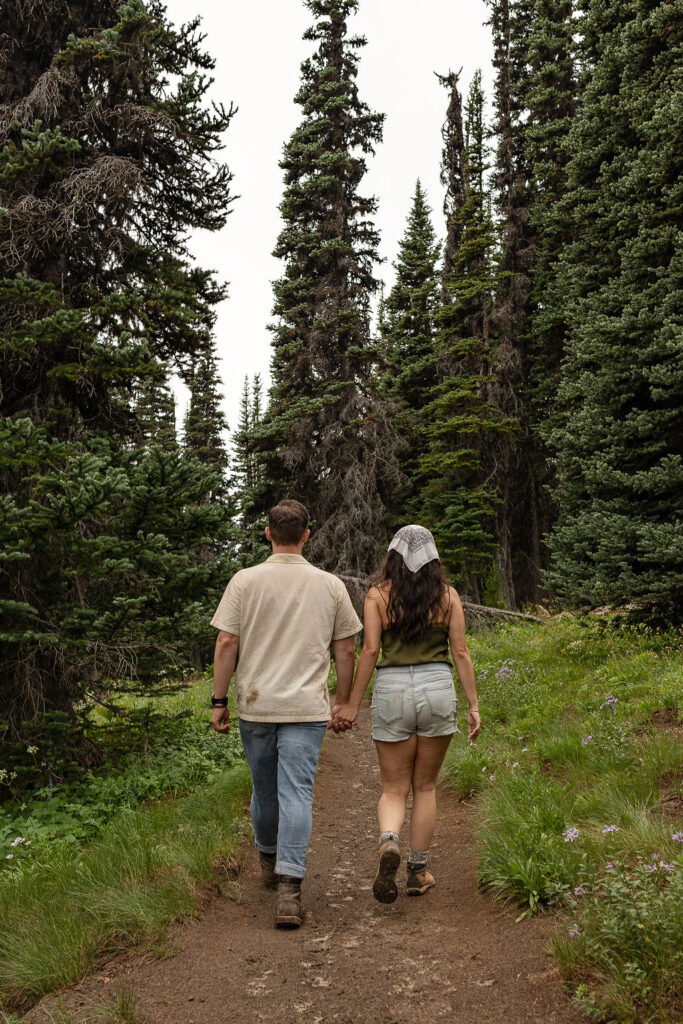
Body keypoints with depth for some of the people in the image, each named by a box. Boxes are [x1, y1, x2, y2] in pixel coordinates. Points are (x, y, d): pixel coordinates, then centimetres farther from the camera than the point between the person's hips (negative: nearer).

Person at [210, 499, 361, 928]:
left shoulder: (245, 580, -3)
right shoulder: (331, 585, 1)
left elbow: (226, 643, -5)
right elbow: (346, 650, 5)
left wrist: (220, 701, 3)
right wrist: (343, 701, 16)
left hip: (255, 704, 1)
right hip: (307, 707, -1)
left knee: (264, 789, 18)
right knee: (297, 794, 0)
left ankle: (269, 861, 39)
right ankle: (289, 887, -6)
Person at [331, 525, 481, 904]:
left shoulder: (377, 594, -1)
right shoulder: (447, 595, 3)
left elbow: (370, 651, -7)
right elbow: (461, 652, 1)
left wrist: (351, 705, -3)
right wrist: (473, 705, 6)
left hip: (392, 690, -1)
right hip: (438, 687, 1)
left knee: (394, 789, 10)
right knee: (425, 787, 17)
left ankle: (388, 841, -19)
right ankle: (418, 872, 21)